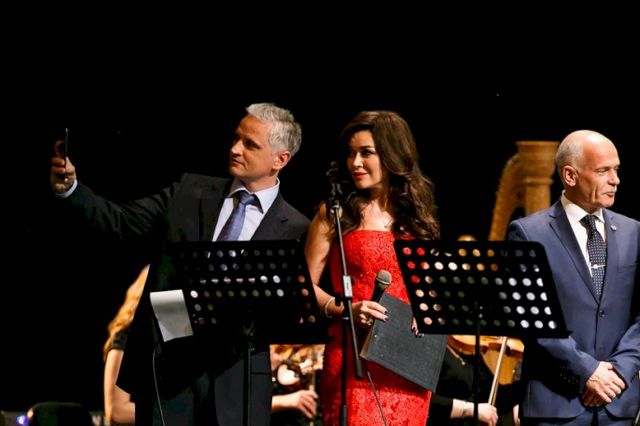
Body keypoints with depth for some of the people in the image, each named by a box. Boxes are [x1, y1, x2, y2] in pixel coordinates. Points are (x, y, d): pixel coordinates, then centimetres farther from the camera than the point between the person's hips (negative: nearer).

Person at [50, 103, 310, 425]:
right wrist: (69, 189, -8)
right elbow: (122, 223, 6)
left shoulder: (295, 229, 1)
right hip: (166, 361, 2)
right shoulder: (190, 192, 10)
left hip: (235, 372, -2)